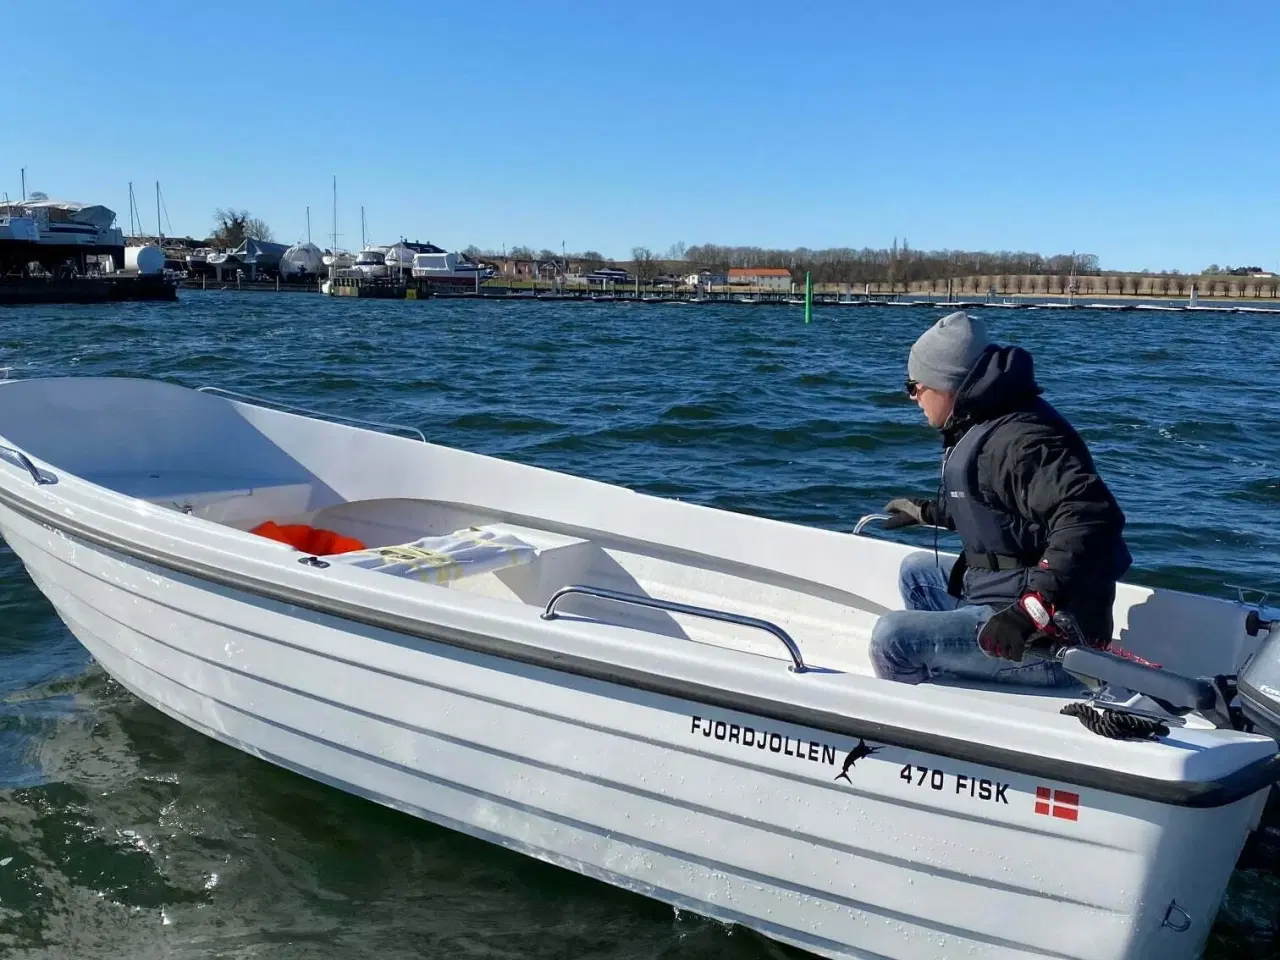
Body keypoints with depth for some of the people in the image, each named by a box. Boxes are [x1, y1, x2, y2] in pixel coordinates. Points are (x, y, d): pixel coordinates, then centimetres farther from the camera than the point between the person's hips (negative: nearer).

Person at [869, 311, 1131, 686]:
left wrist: (1033, 609, -39)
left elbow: (1089, 516, -35)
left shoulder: (1018, 441, -22)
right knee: (917, 570, 26)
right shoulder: (982, 429, 11)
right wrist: (928, 511, 42)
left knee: (892, 636, -20)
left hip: (1049, 640, -11)